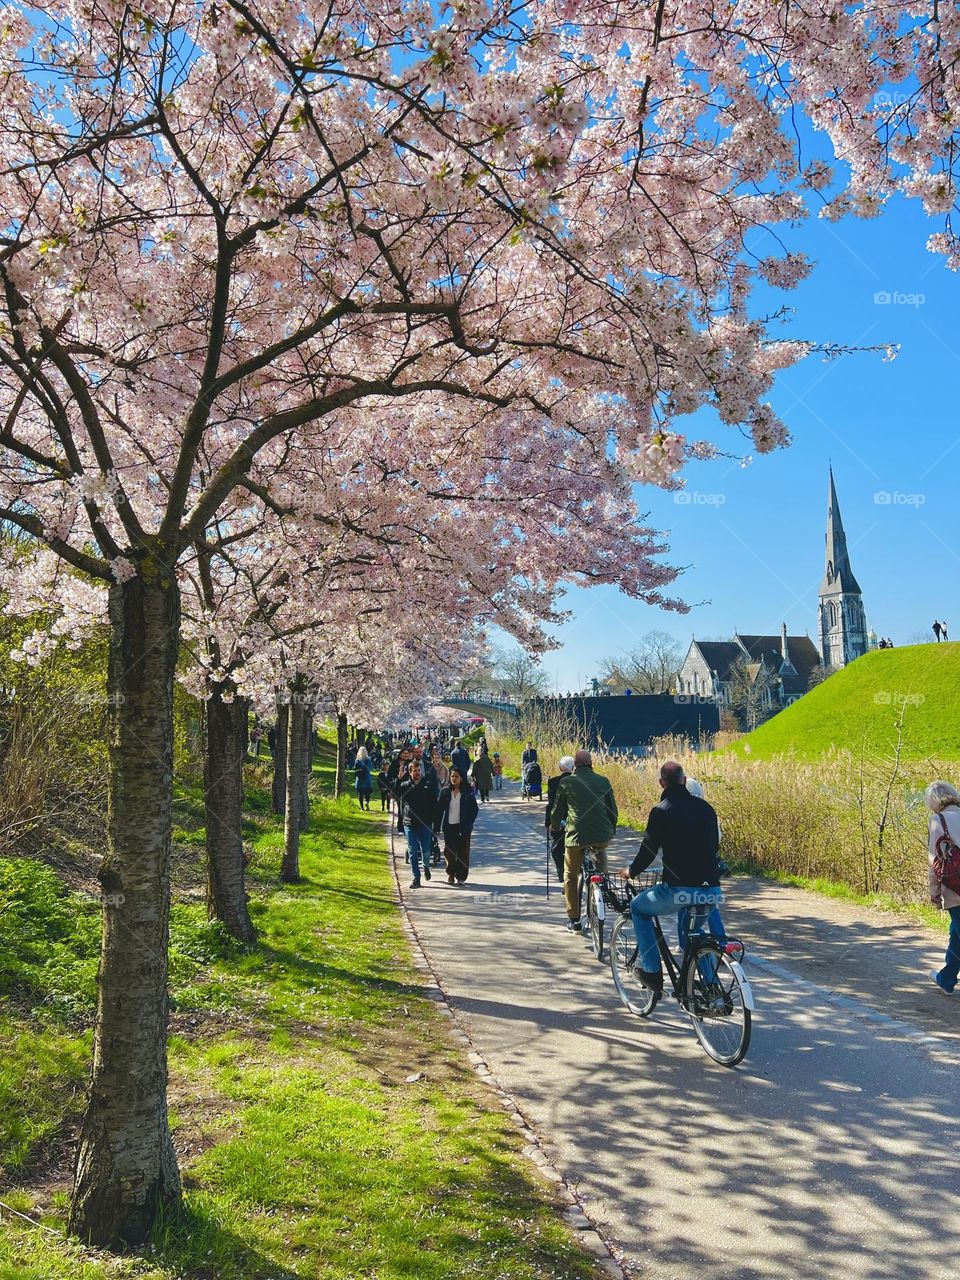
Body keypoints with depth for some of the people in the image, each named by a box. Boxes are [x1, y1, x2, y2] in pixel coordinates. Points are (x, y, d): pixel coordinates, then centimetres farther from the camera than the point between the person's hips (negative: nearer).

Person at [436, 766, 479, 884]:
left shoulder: (467, 792, -3)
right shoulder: (445, 791, 2)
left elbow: (475, 809, 0)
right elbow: (440, 809, 3)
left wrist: (469, 824, -8)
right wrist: (437, 826, -2)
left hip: (463, 827, -2)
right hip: (449, 826, 2)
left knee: (463, 852, 1)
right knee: (449, 851, 2)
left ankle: (461, 877, 10)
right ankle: (451, 874, 20)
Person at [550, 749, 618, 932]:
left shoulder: (566, 782, 2)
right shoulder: (603, 781, 6)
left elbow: (557, 809, 10)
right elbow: (613, 809, 12)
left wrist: (554, 826, 31)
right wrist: (612, 831, 29)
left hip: (576, 835, -2)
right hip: (602, 835, 2)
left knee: (570, 877, 16)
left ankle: (574, 921, 16)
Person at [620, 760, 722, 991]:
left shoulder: (661, 811, -5)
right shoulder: (705, 807, 10)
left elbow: (648, 850, -2)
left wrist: (631, 871, 18)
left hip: (679, 890, -6)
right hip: (711, 890, 6)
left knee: (637, 908, 21)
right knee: (692, 931, 34)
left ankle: (651, 972, 17)